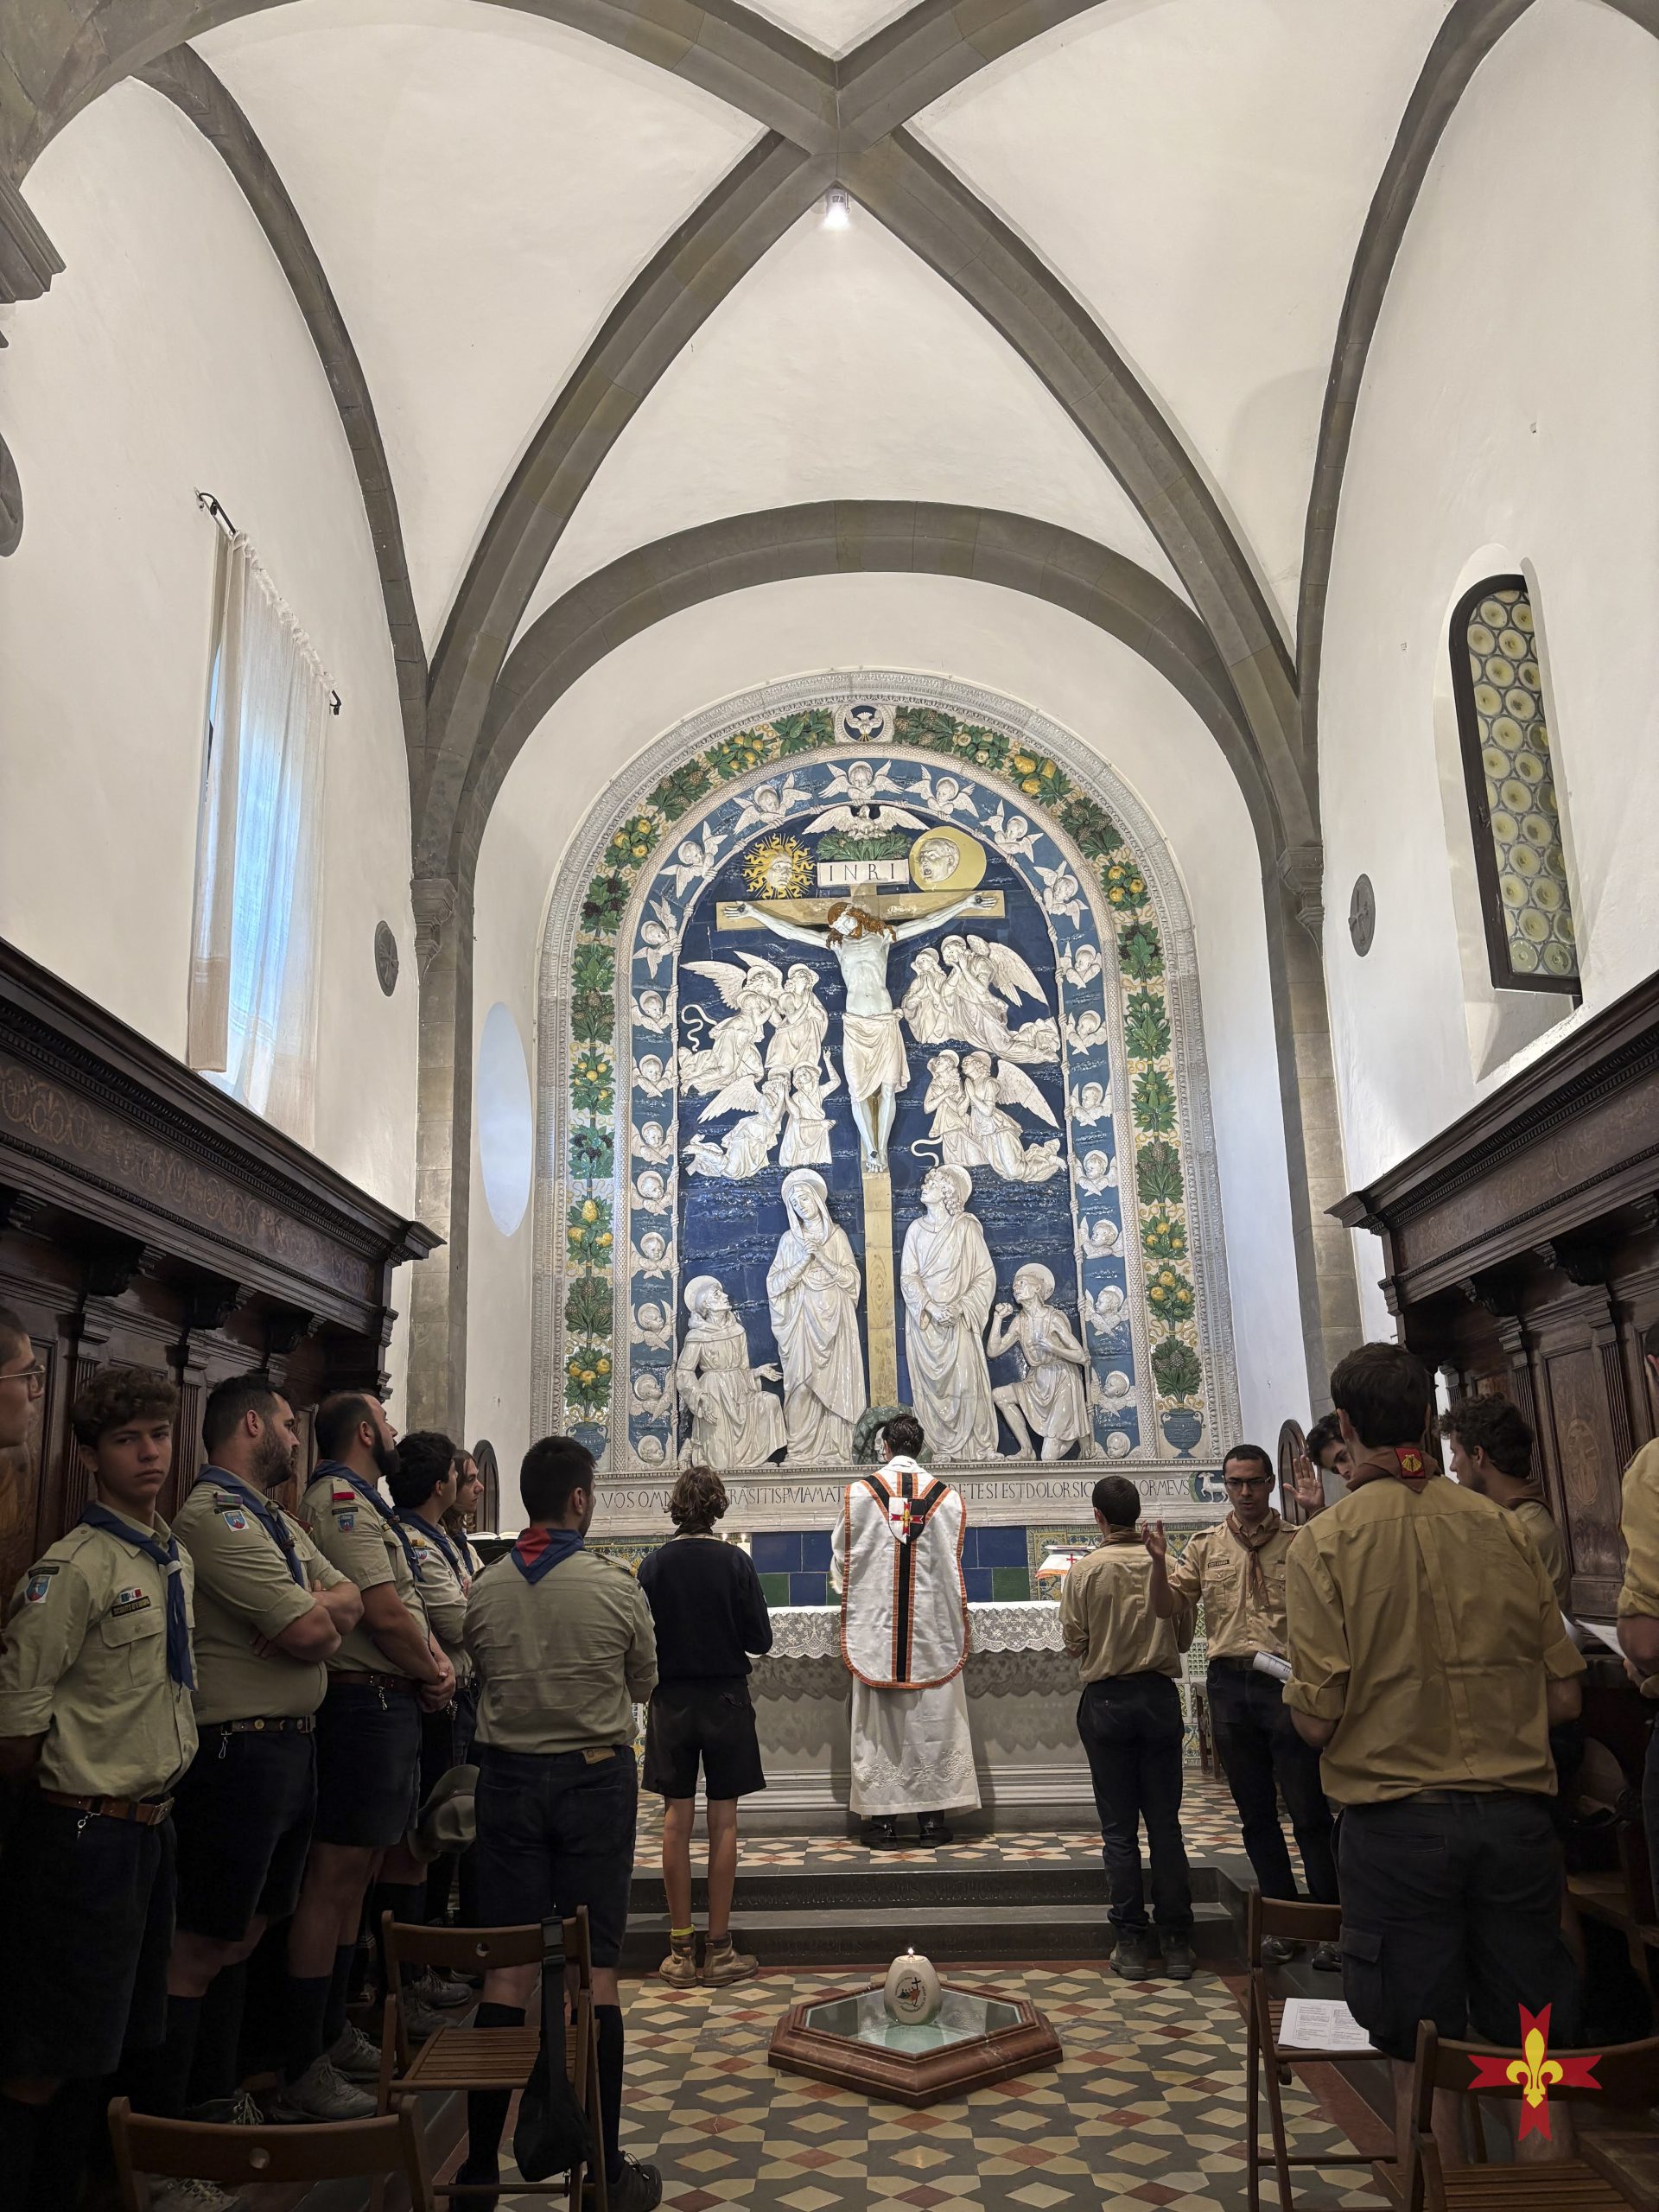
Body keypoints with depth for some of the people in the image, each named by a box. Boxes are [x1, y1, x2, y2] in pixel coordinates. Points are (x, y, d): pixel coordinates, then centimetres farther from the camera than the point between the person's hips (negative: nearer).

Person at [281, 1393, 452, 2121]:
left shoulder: (364, 1504, 20)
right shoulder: (343, 1500, -13)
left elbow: (412, 1605, 19)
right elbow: (384, 1614, -20)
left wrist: (438, 1665, 3)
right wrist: (431, 1674, -5)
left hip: (391, 1704, 11)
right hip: (368, 1702, -11)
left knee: (358, 1875, 17)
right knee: (334, 1880, -6)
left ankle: (333, 2035, 28)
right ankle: (303, 2073, 0)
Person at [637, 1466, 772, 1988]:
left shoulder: (653, 1566, -6)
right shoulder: (736, 1562, -10)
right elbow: (761, 1639, -6)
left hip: (671, 1702, 1)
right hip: (726, 1700, -1)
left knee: (676, 1821, 8)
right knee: (723, 1821, 5)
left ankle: (681, 1949, 12)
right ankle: (719, 1950, 9)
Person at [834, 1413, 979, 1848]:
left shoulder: (860, 1492, -4)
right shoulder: (947, 1497, 0)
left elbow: (841, 1558, 6)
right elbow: (952, 1565, 11)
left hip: (875, 1623, -1)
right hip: (931, 1625, 1)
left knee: (878, 1721, 5)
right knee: (932, 1719, 7)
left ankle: (882, 1818, 8)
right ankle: (932, 1816, 11)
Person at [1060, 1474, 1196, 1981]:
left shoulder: (1085, 1570, -9)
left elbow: (1073, 1642, -4)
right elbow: (1185, 1636, 4)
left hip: (1107, 1700, -2)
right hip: (1160, 1697, 2)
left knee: (1119, 1828, 7)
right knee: (1166, 1824, 9)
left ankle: (1132, 1942, 10)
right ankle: (1176, 1942, 13)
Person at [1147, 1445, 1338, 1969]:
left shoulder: (1299, 1542, 2)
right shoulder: (1206, 1546, 10)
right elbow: (1167, 1608, 6)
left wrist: (1320, 1517, -23)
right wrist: (1160, 1562, -13)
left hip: (1285, 1680, -3)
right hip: (1229, 1684, 4)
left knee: (1308, 1808, -1)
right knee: (1256, 1811, 12)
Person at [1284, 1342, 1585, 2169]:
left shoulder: (1325, 1541, -9)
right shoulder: (1502, 1527, 1)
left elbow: (1316, 1718, -13)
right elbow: (1564, 1699, 4)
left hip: (1397, 1824, -3)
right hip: (1516, 1818, 3)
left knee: (1423, 2062, 10)